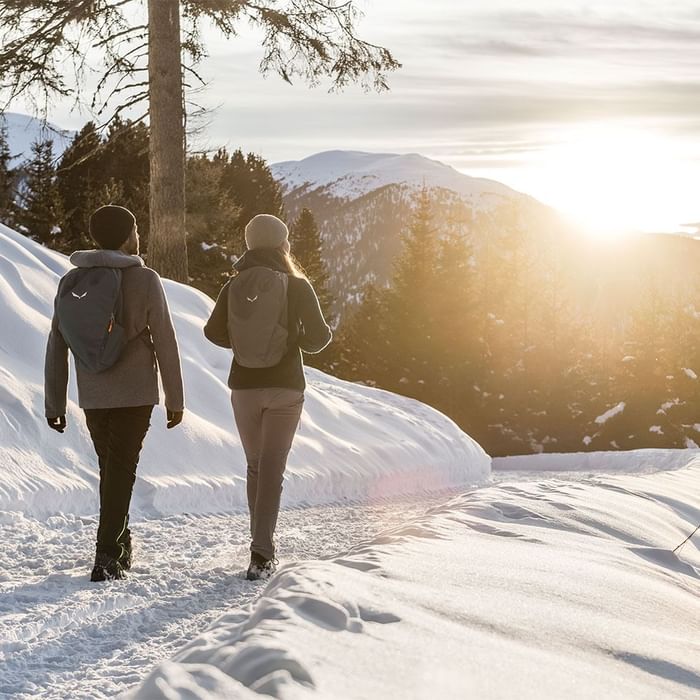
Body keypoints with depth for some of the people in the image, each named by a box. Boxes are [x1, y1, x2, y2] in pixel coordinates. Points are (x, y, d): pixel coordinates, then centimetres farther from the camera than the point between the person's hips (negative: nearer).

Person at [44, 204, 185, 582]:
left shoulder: (70, 282, 3)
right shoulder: (144, 280, -8)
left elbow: (56, 348, 4)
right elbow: (165, 342, -7)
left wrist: (54, 403, 10)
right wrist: (175, 398, 1)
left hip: (92, 396, 4)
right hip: (136, 394, -4)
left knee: (110, 468, 18)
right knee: (121, 469, -2)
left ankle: (121, 545, 27)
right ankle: (107, 555, -11)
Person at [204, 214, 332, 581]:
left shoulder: (235, 286, 1)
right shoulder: (296, 285, -6)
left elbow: (214, 332, 1)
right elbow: (318, 336, -10)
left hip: (244, 386, 3)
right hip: (285, 387, -3)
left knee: (255, 467, 17)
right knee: (272, 469, -5)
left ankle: (263, 546, 21)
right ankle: (261, 553, -16)